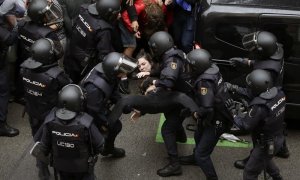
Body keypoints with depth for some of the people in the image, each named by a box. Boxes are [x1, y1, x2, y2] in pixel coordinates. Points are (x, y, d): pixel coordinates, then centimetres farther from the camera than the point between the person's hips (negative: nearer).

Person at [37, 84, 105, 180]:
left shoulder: (50, 121, -28)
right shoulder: (85, 123, -36)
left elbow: (45, 145, -12)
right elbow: (99, 144, -20)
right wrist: (93, 153, 3)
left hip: (61, 164, 3)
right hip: (83, 165, -3)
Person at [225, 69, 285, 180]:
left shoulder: (259, 107, -36)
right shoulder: (279, 93, -13)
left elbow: (245, 125, -22)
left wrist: (232, 111, -11)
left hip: (266, 145, -8)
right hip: (278, 138, 8)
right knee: (265, 159, 36)